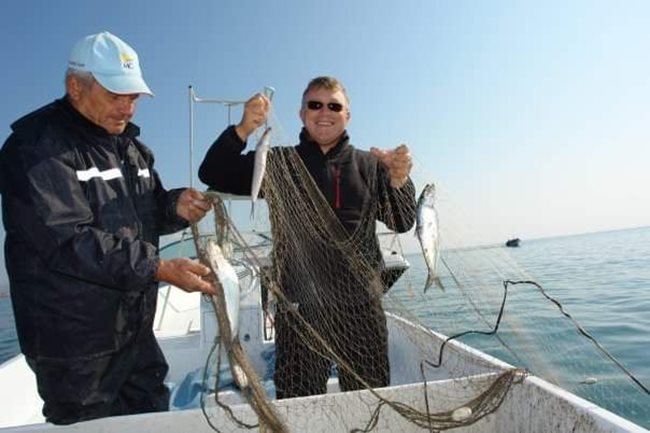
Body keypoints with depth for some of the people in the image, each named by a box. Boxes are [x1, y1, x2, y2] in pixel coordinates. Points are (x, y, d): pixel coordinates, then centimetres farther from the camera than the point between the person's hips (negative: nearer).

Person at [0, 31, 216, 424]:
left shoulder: (128, 144, 11)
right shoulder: (38, 147, -15)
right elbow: (68, 241, -25)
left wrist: (176, 206, -7)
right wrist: (160, 269, -31)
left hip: (136, 329, 7)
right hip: (74, 344, -7)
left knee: (155, 416, 20)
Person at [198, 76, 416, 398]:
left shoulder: (369, 165, 8)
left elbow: (403, 222, -1)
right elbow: (212, 175, 0)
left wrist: (398, 181, -21)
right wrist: (244, 129, -15)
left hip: (360, 305, 1)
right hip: (299, 308, -1)